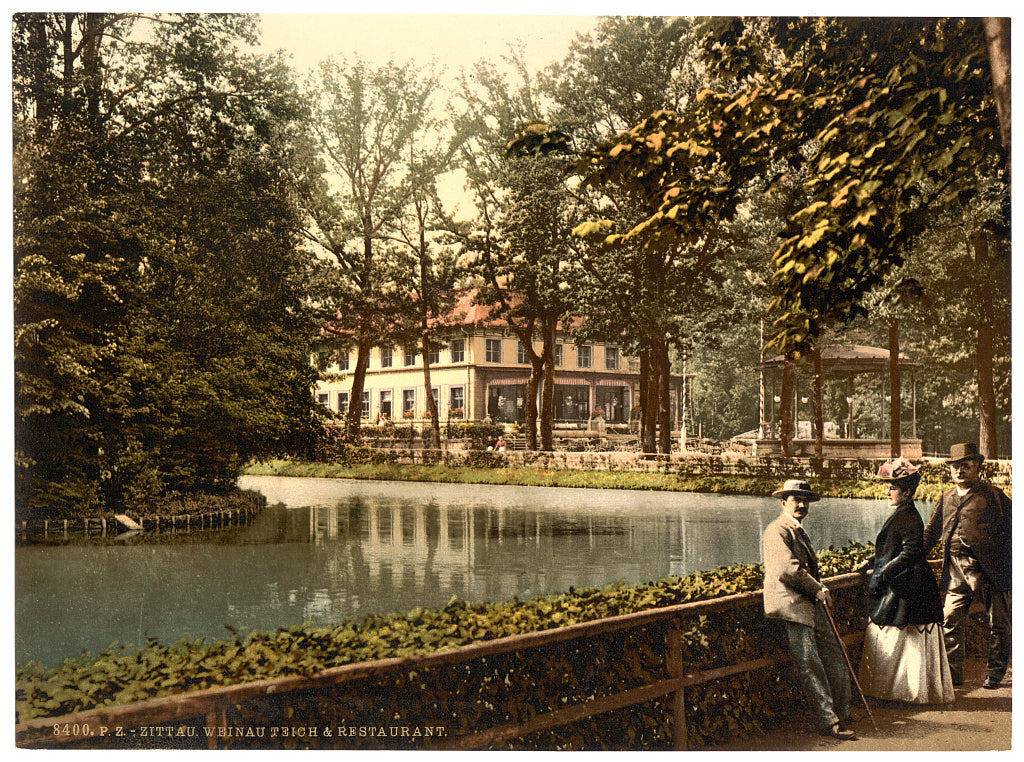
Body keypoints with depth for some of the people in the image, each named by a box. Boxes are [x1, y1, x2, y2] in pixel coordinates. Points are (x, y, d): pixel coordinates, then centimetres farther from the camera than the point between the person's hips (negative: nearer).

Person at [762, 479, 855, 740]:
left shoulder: (798, 531, 24)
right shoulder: (777, 531, -10)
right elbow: (787, 569, -21)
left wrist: (819, 591, 15)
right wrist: (818, 590, -11)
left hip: (811, 606, 10)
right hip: (792, 606, -10)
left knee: (834, 660, 11)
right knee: (810, 666, -8)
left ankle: (841, 716, 24)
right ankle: (827, 722, -4)